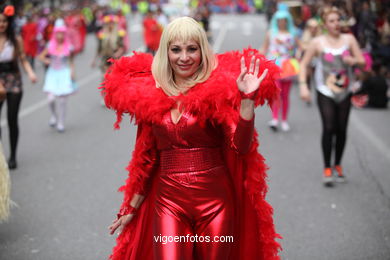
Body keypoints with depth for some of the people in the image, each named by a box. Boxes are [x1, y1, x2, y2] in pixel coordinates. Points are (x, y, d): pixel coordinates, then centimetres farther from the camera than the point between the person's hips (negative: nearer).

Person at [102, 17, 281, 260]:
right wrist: (131, 209, 16)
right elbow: (145, 158, 11)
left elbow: (242, 147, -13)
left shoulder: (219, 89, -6)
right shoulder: (150, 94, 2)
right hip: (168, 202, 2)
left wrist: (247, 99, -25)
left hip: (215, 202, -1)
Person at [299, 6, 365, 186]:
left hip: (345, 92, 3)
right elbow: (303, 64, 1)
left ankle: (338, 165, 21)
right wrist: (303, 86, -9)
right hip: (325, 92, -3)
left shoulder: (349, 39, 3)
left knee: (341, 130, 4)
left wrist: (353, 60, -18)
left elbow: (362, 61, 4)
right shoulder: (318, 42, -4)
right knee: (328, 129, -12)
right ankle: (327, 169, -3)